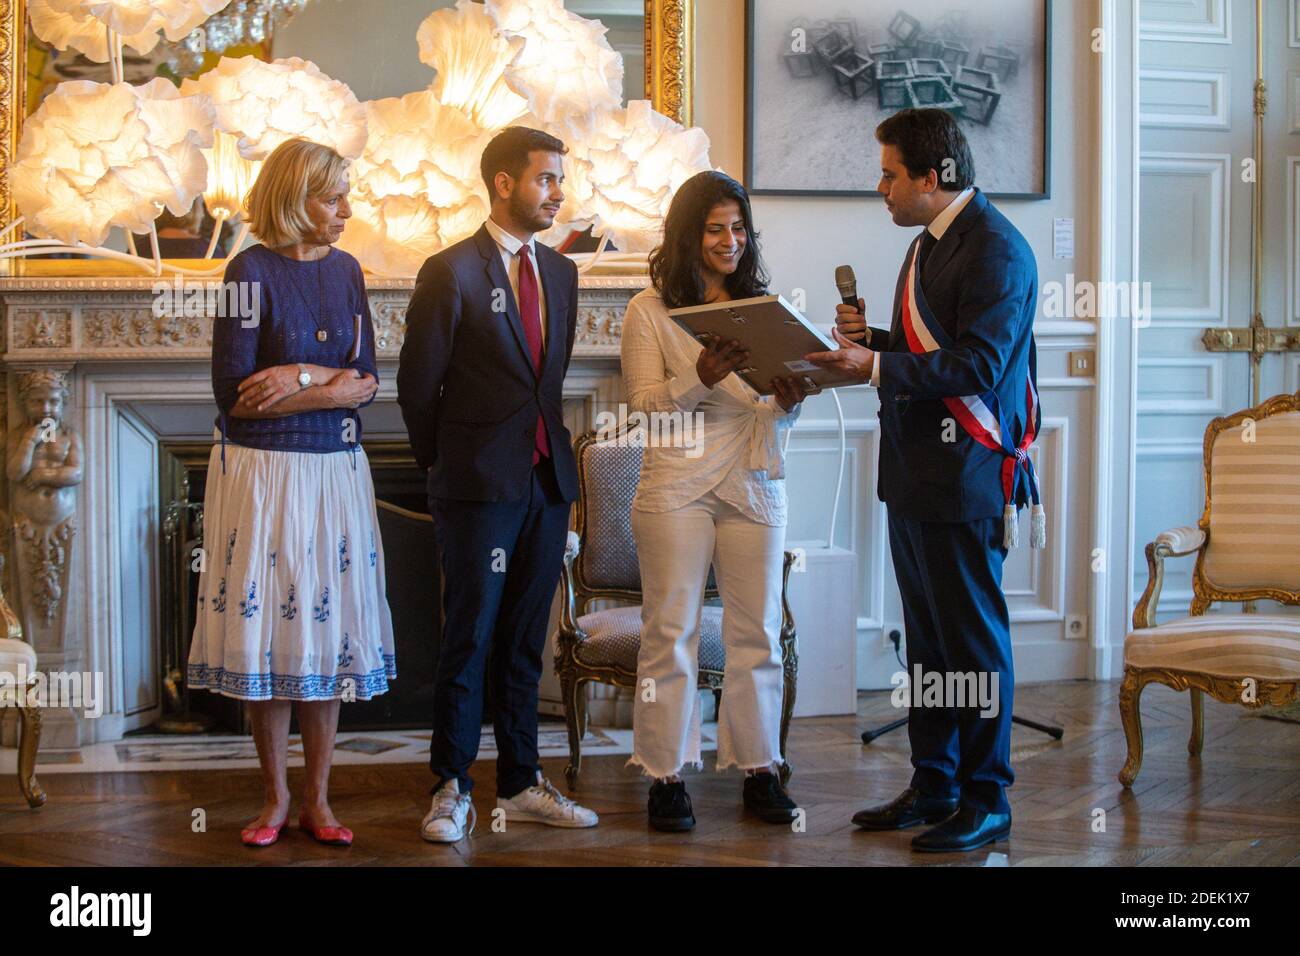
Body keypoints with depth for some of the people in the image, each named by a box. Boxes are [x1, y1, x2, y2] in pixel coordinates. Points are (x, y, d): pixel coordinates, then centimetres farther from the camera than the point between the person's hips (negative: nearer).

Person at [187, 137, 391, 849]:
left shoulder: (344, 270, 9)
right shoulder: (252, 271, -7)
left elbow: (366, 382, 7)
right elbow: (233, 393, -11)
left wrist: (301, 379, -10)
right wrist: (331, 383, -8)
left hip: (335, 471, 5)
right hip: (263, 470, -4)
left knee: (329, 631, 5)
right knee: (267, 627, 1)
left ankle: (316, 799, 13)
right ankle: (275, 797, 13)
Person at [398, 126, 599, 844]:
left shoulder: (561, 273, 12)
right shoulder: (451, 272, -8)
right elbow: (417, 383, -4)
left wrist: (550, 450, 14)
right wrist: (443, 463, 5)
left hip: (546, 481, 6)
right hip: (480, 487, -6)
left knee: (524, 644, 12)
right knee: (469, 642, -1)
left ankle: (520, 784, 20)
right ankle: (450, 790, 9)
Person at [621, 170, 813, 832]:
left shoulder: (762, 306, 14)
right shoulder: (649, 310, 3)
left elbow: (777, 414, 14)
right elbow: (645, 407, -4)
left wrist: (787, 400, -10)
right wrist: (703, 377, -21)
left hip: (753, 485, 3)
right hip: (676, 486, -3)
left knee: (757, 631, 5)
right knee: (670, 630, -1)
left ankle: (758, 771, 14)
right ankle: (666, 777, 6)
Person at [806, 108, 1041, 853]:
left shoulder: (996, 250, -15)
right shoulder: (930, 244, 16)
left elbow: (978, 366, -23)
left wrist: (876, 367, -23)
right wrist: (872, 337, 7)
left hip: (966, 482, -10)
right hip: (916, 476, 10)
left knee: (975, 642, -2)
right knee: (927, 638, 16)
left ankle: (986, 802, 7)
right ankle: (934, 786, 26)